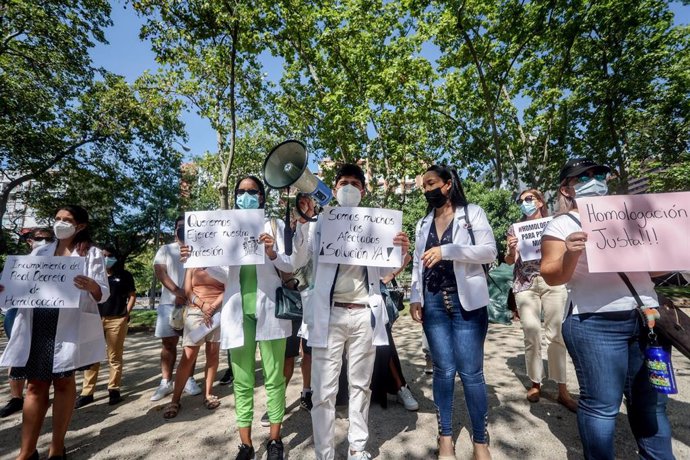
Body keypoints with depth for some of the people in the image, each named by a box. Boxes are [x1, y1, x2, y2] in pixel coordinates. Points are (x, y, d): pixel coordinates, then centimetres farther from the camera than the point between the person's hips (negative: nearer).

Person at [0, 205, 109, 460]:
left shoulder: (92, 253, 0)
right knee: (35, 383, 7)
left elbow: (103, 293, -8)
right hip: (36, 325, 4)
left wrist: (91, 286, -29)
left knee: (63, 381, 5)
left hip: (69, 326, -3)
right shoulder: (40, 252, 15)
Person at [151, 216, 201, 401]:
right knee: (168, 343, 6)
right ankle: (166, 382, 17)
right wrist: (176, 290, -17)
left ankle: (189, 379, 16)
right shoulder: (165, 249, 9)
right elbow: (159, 271, -3)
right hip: (169, 302, 1)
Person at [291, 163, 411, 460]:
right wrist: (301, 223, -13)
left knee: (360, 385, 15)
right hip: (328, 314, -2)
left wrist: (400, 253, -5)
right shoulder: (319, 221, 5)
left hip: (364, 314, 2)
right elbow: (297, 261, -1)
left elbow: (383, 271, 14)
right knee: (324, 390, 2)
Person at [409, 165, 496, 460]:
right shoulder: (423, 223, 14)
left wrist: (447, 251, -20)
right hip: (433, 303, 3)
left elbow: (490, 251, -9)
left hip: (466, 301, -3)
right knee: (443, 370, 6)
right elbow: (417, 264, 13)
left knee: (471, 371, 0)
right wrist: (415, 297, 3)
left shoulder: (472, 213, 2)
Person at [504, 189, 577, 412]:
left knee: (556, 333, 0)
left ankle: (562, 389, 10)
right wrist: (511, 250, -13)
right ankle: (535, 383, 11)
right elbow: (510, 261, 9)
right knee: (532, 332, -4)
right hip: (525, 285, 0)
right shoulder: (515, 228, 8)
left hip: (553, 282, 0)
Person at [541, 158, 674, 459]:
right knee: (601, 404, 0)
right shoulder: (562, 224, 0)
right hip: (595, 323, -5)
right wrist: (571, 254, -24)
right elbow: (551, 276, -7)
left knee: (651, 401, 15)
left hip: (647, 316, 6)